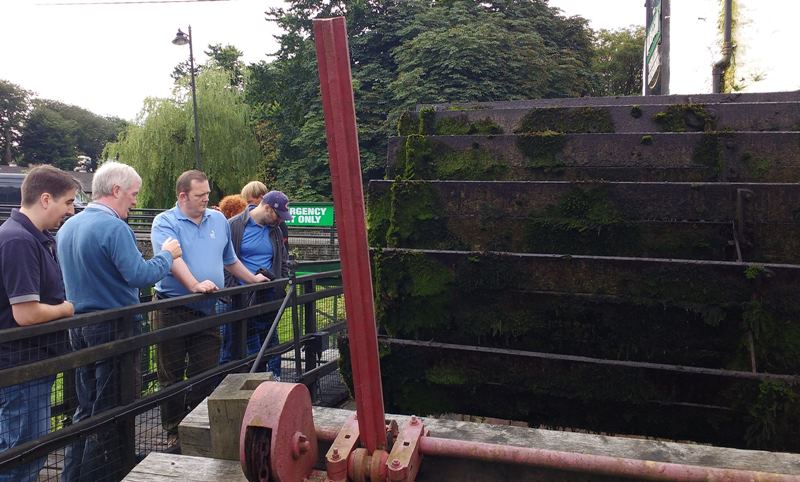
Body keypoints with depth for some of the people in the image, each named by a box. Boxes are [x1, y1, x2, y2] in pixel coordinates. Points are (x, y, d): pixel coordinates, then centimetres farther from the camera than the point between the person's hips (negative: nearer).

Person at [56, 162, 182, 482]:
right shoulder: (114, 227, -18)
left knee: (86, 407, 18)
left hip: (79, 328, 8)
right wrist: (167, 254, -6)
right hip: (114, 328, -8)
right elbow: (141, 276, -23)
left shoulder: (67, 227, 10)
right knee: (111, 411, 3)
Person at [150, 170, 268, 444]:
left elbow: (229, 260, 25)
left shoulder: (219, 221, 13)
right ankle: (174, 432, 18)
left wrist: (252, 279, 26)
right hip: (173, 311, -4)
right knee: (171, 375, 6)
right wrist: (195, 284, -35)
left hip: (208, 311, 4)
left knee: (205, 373, 7)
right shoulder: (165, 222, -4)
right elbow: (171, 259, -21)